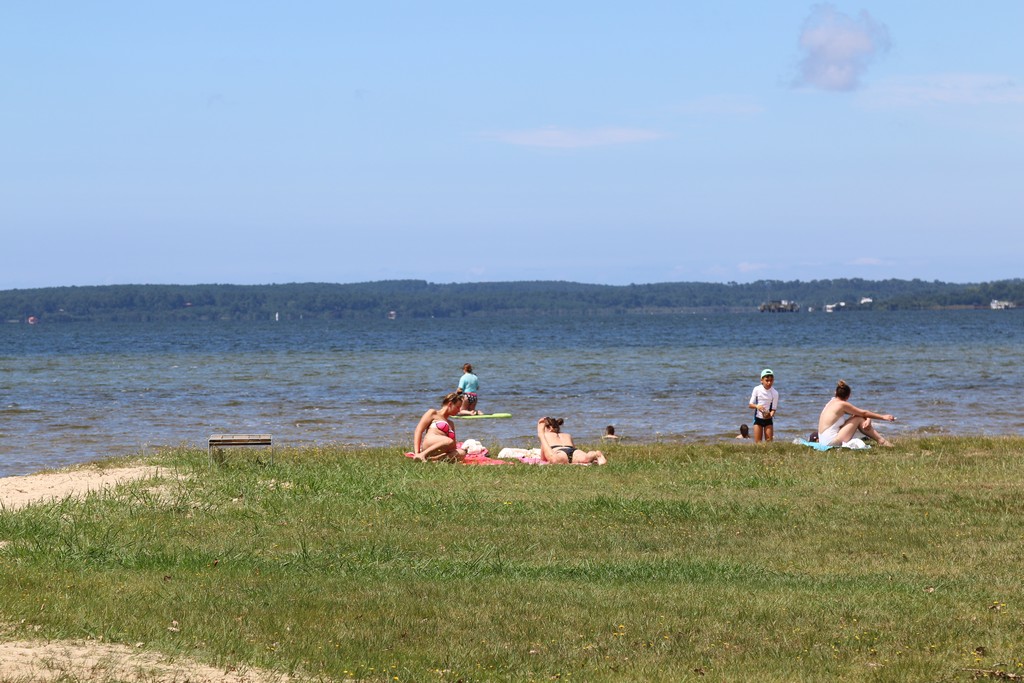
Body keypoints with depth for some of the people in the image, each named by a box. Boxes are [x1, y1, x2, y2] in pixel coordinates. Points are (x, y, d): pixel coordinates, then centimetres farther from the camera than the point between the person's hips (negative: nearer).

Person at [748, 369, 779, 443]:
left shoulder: (775, 393, -9)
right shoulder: (757, 389, -8)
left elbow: (773, 409, -7)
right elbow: (750, 405, -4)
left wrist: (770, 415, -29)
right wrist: (757, 406, -27)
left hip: (768, 419, 0)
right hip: (758, 418, 0)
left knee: (769, 441, -5)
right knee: (758, 442, -4)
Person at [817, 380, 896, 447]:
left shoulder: (832, 402, 15)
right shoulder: (842, 404, -10)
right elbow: (863, 413, -2)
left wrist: (868, 419, -1)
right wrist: (883, 417, 6)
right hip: (831, 442, -9)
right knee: (858, 419, -2)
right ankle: (881, 441, 2)